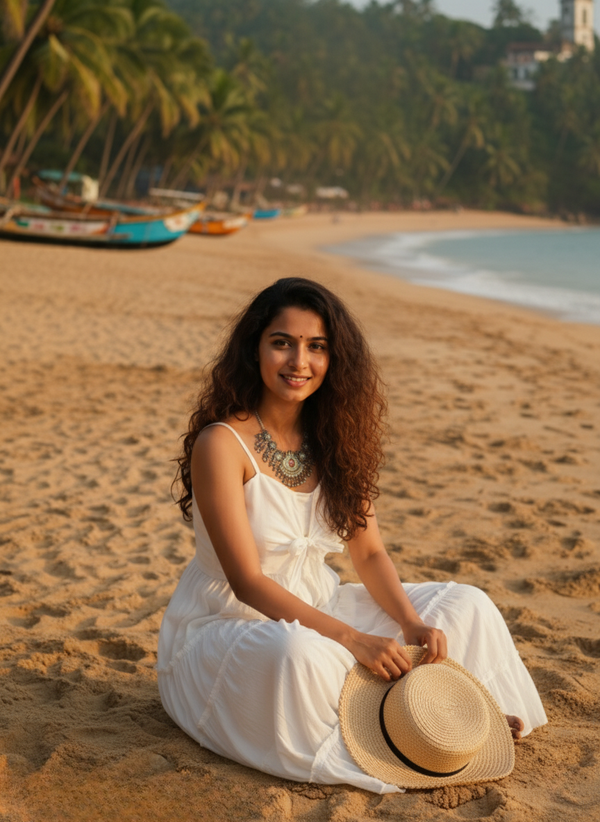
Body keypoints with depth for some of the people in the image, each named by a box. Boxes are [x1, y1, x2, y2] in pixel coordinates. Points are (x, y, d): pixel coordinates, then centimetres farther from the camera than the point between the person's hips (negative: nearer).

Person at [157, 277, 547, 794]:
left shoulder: (334, 440, 1)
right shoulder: (222, 444, -20)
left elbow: (369, 553, 2)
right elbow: (246, 581, -24)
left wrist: (411, 622, -17)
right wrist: (353, 639, -30)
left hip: (313, 610, 7)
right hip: (225, 624, -6)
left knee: (465, 607, -3)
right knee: (300, 654, -39)